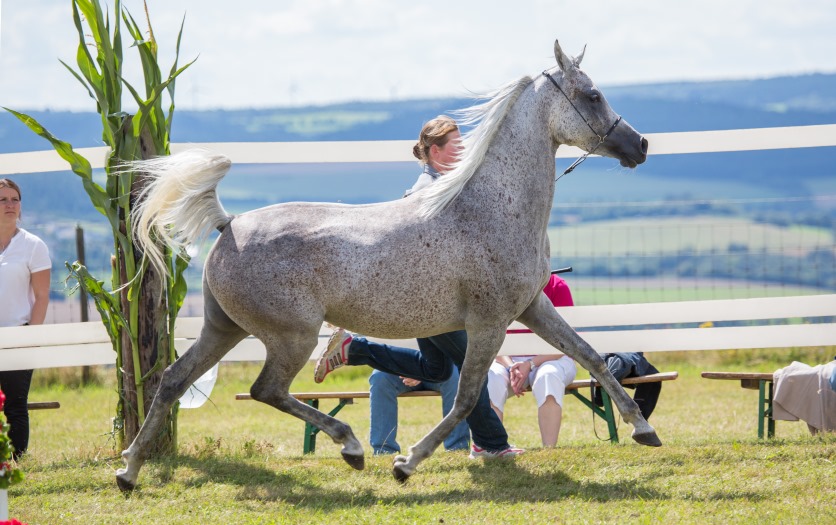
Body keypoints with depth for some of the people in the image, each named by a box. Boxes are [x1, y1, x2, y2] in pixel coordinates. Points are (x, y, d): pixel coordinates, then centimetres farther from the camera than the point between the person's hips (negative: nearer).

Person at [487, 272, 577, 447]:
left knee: (548, 377, -37)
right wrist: (511, 367, -21)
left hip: (550, 359, -2)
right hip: (510, 360, 2)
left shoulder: (557, 287, -5)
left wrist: (530, 364, -23)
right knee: (490, 379, -31)